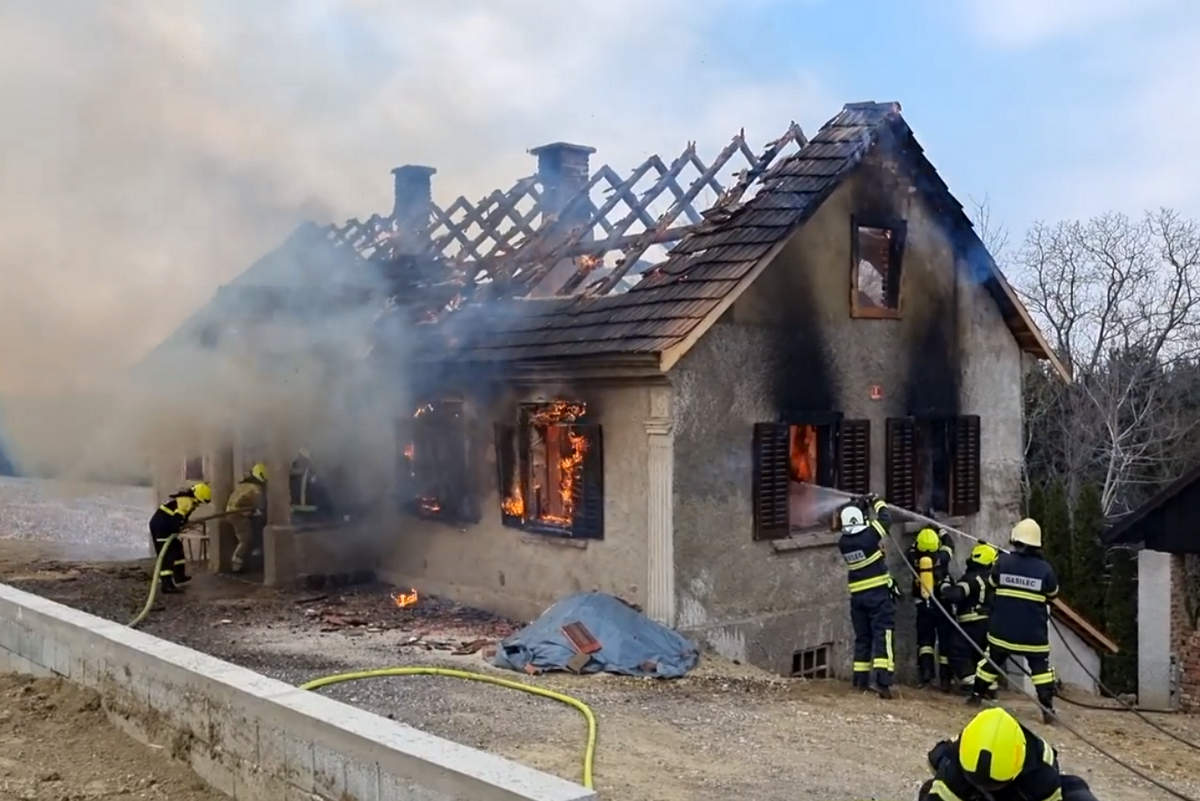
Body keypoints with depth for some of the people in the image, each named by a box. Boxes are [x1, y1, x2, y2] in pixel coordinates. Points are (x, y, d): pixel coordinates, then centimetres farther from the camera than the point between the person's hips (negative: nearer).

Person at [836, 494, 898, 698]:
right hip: (878, 593, -5)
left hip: (857, 595, 5)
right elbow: (886, 519, 2)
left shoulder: (843, 542, -1)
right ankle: (881, 679, -18)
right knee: (882, 635, -7)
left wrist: (854, 507, 20)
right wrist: (878, 503, 19)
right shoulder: (870, 534, -14)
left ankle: (861, 679, 18)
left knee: (862, 637, 14)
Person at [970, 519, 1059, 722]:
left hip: (1002, 629, 2)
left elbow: (992, 584, 7)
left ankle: (976, 694, 28)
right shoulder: (1045, 568, -11)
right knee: (1040, 667, 9)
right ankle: (1047, 708, 5)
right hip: (1033, 634, -2)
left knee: (992, 660, 19)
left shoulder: (1003, 562, -9)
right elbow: (1053, 594, 5)